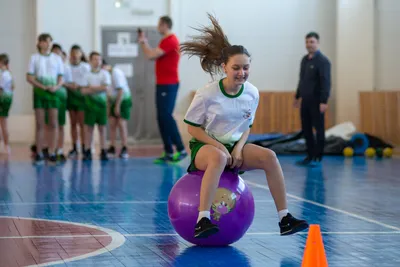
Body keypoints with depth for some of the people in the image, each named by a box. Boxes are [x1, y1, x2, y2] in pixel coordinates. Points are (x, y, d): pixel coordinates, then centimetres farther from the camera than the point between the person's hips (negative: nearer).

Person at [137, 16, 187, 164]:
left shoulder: (170, 41, -13)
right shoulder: (166, 40, 19)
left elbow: (151, 55, -18)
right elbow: (153, 55, 18)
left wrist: (143, 42, -3)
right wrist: (144, 43, 13)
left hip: (168, 85, -10)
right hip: (163, 84, 10)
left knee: (166, 116, -12)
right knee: (162, 118, 8)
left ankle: (181, 149, -9)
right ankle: (168, 153, 9)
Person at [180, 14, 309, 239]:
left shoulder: (252, 93, -3)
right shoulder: (207, 94, -16)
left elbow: (246, 127, 9)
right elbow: (192, 127, -8)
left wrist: (239, 148, -10)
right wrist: (218, 146, -20)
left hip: (235, 146, 5)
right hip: (205, 146, -4)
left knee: (269, 156, -23)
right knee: (219, 158, -41)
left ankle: (285, 219, -19)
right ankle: (202, 221, -44)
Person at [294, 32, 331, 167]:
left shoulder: (322, 60, -12)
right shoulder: (304, 60, 12)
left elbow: (326, 82, -18)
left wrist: (324, 101, -24)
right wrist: (298, 96, 21)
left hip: (316, 101, -8)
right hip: (305, 101, 8)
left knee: (318, 129, -1)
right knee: (306, 129, 9)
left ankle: (317, 158, 3)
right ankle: (310, 156, 17)